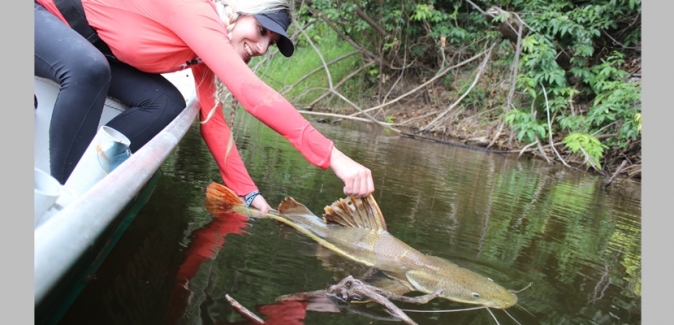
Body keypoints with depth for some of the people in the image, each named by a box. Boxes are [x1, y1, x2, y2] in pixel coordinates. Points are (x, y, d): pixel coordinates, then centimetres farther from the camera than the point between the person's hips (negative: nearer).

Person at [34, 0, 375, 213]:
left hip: (90, 43, 8)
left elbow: (212, 120, -1)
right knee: (90, 69, -40)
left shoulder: (206, 46, -2)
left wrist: (249, 193, -6)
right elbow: (252, 93, -41)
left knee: (166, 105, -10)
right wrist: (333, 156, -44)